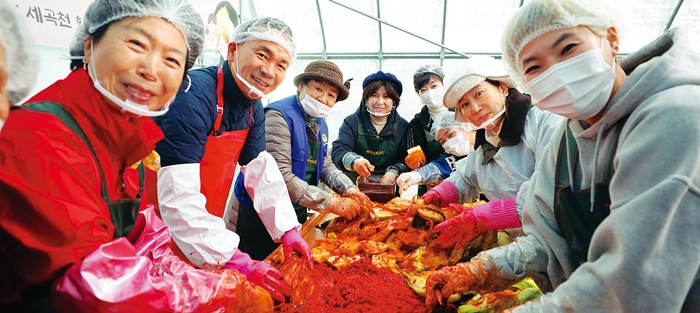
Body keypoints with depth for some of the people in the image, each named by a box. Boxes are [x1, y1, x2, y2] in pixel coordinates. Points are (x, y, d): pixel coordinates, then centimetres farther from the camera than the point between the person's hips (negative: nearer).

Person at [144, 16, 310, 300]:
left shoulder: (253, 107, -1)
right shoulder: (194, 95, -27)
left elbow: (262, 171, 2)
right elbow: (178, 196, -33)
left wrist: (287, 229, -6)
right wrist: (234, 259, -34)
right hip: (163, 237, -7)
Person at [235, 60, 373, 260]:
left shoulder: (320, 123, 7)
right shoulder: (278, 116, -20)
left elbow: (325, 164, 10)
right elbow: (280, 176, -28)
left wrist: (349, 189, -8)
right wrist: (333, 203, -26)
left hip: (298, 213, 8)